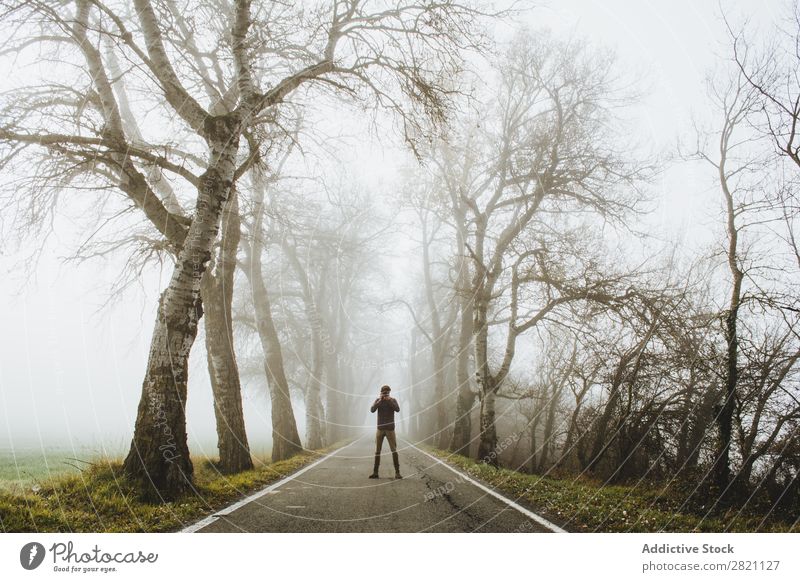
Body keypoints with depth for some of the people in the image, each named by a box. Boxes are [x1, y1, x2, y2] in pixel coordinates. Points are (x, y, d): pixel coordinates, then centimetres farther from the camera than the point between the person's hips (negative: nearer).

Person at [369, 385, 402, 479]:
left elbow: (397, 409, -20)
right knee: (377, 451, 3)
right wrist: (380, 401, -27)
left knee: (394, 450, -9)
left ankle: (397, 472, -7)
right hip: (380, 429, 2)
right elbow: (372, 410, -15)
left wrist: (389, 401, -32)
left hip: (390, 429, -2)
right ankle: (375, 472, 9)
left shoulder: (393, 400, -1)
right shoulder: (377, 401, 2)